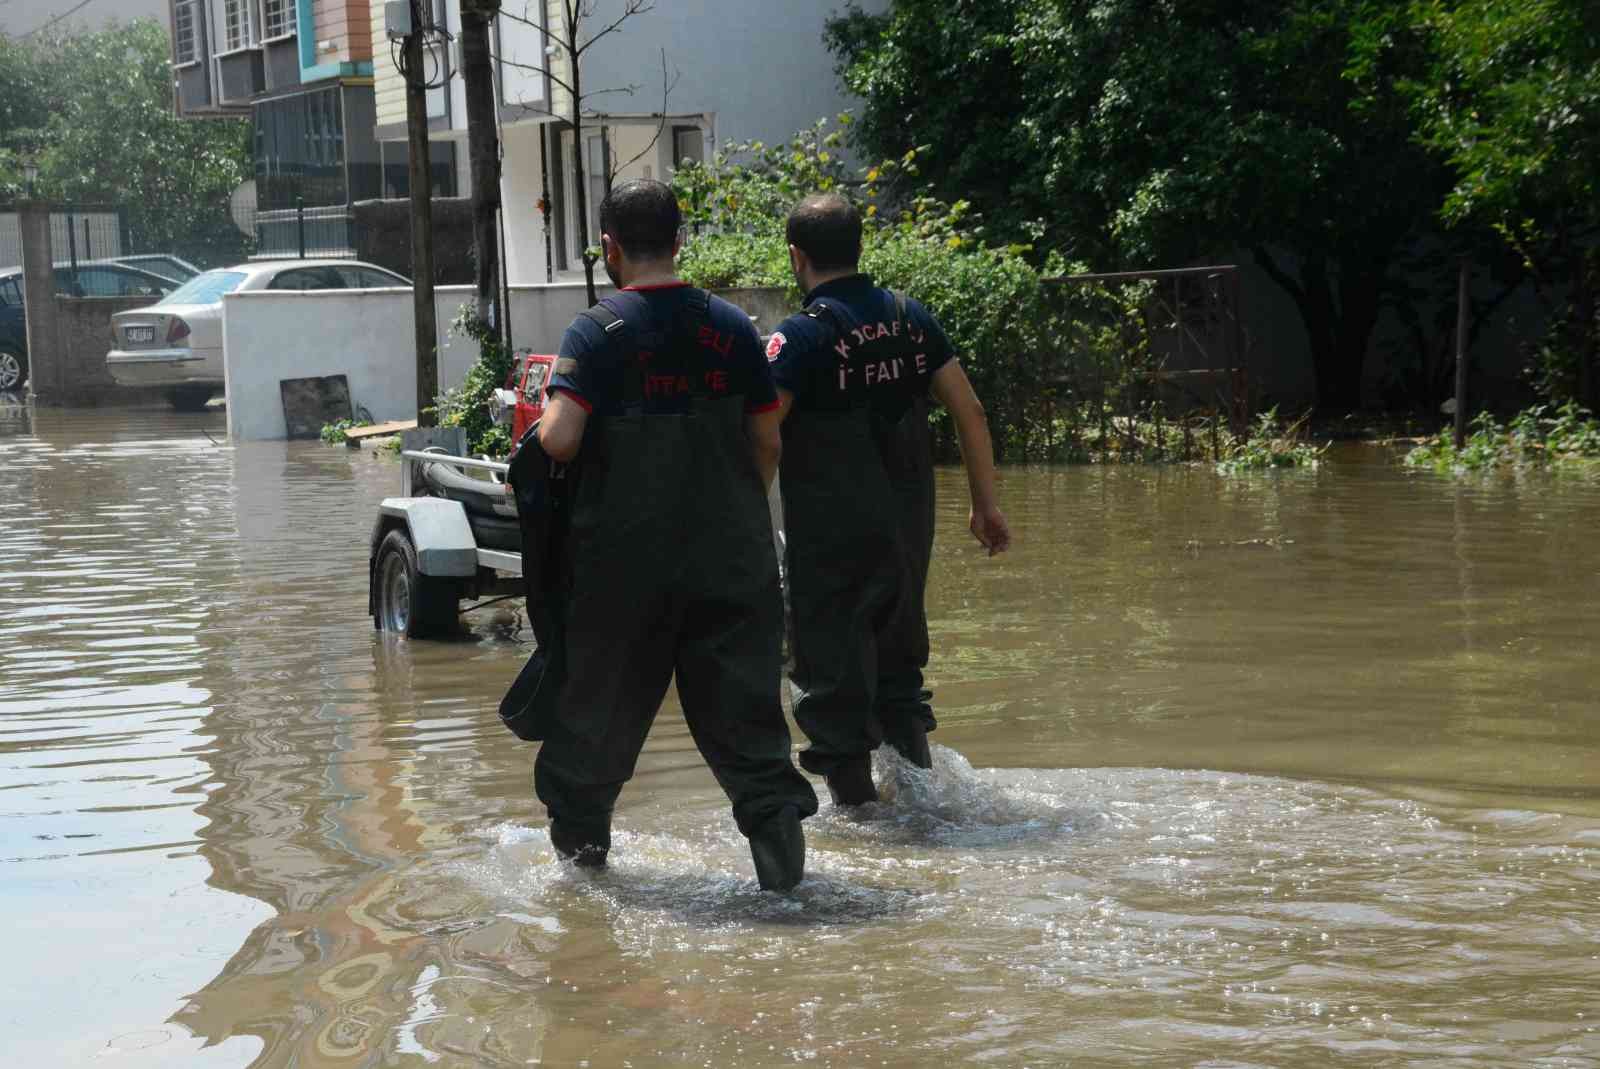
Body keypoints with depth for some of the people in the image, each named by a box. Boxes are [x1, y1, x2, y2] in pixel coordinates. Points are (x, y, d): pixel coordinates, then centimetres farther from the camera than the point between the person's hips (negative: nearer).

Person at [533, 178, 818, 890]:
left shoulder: (597, 332, -10)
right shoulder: (730, 326, 1)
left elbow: (559, 441, -19)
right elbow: (769, 442, 5)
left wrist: (546, 416, 3)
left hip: (624, 556, -2)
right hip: (728, 552, 2)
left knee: (603, 697, 14)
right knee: (740, 701, 6)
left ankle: (579, 832, 27)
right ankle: (775, 819, -7)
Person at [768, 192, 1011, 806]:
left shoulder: (801, 337, -12)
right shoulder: (910, 318, 5)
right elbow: (969, 412, 6)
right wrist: (985, 505, 13)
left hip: (832, 538, -6)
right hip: (909, 525, 6)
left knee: (834, 669, 5)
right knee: (898, 657, 22)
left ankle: (853, 795, 9)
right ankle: (916, 771, 23)